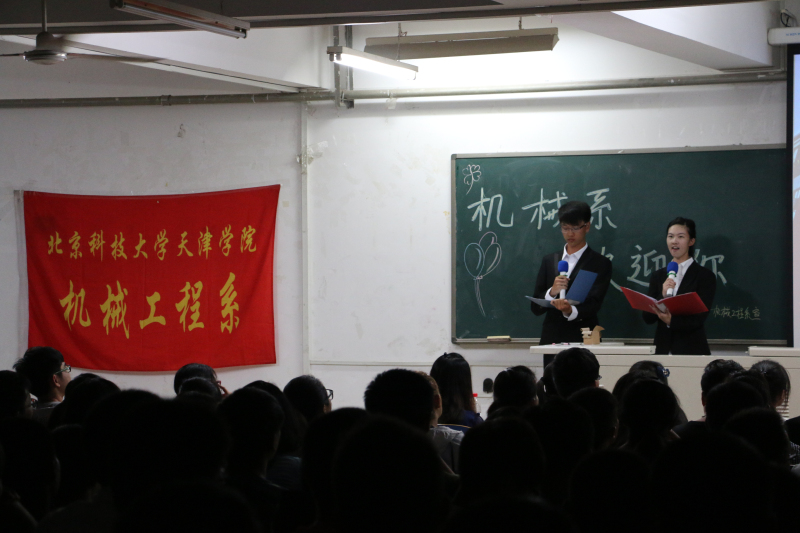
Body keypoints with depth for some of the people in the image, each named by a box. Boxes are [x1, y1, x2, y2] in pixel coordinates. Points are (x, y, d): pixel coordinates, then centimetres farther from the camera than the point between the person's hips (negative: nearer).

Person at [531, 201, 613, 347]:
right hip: (551, 339, 3)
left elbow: (593, 303, -8)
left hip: (582, 340, -3)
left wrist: (571, 311, -28)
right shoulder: (549, 261, 16)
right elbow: (535, 307, 11)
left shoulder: (601, 263, 4)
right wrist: (551, 292, -10)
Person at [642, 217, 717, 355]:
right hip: (663, 348, 3)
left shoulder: (705, 276, -1)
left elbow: (699, 319, -9)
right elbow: (647, 317, 3)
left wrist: (671, 321, -25)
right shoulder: (658, 276, 10)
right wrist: (663, 296, -14)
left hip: (692, 349, -3)